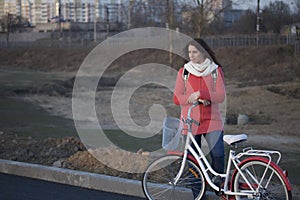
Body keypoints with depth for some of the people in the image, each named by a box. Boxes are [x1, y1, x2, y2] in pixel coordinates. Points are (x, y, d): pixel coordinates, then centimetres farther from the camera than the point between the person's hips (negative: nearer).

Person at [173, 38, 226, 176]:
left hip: (212, 120, -1)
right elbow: (177, 98, 1)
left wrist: (200, 94, -17)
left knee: (218, 154, -14)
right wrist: (195, 98, -14)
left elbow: (221, 96, -4)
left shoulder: (216, 70, 6)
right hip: (190, 121, 1)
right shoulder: (184, 72, 8)